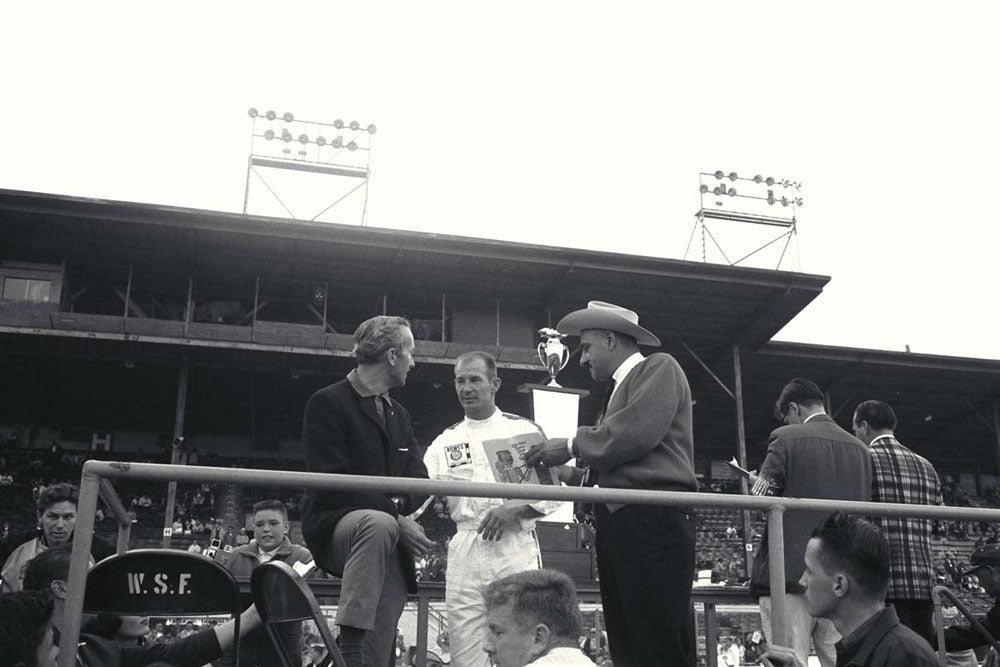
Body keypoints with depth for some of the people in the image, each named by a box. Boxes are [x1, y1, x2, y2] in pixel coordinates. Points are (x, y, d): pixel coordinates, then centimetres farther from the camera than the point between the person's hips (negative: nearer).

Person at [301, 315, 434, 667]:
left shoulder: (399, 415, 21)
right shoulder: (327, 403, -3)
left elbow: (418, 479, 14)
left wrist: (405, 506, -10)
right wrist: (396, 518, -20)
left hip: (392, 546, 7)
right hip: (333, 528, -6)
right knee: (379, 524, -39)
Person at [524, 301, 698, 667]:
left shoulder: (660, 367, 2)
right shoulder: (619, 388, 26)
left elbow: (637, 430, -14)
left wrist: (572, 446, -4)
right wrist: (569, 474, 9)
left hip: (653, 517, -9)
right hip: (616, 523, 9)